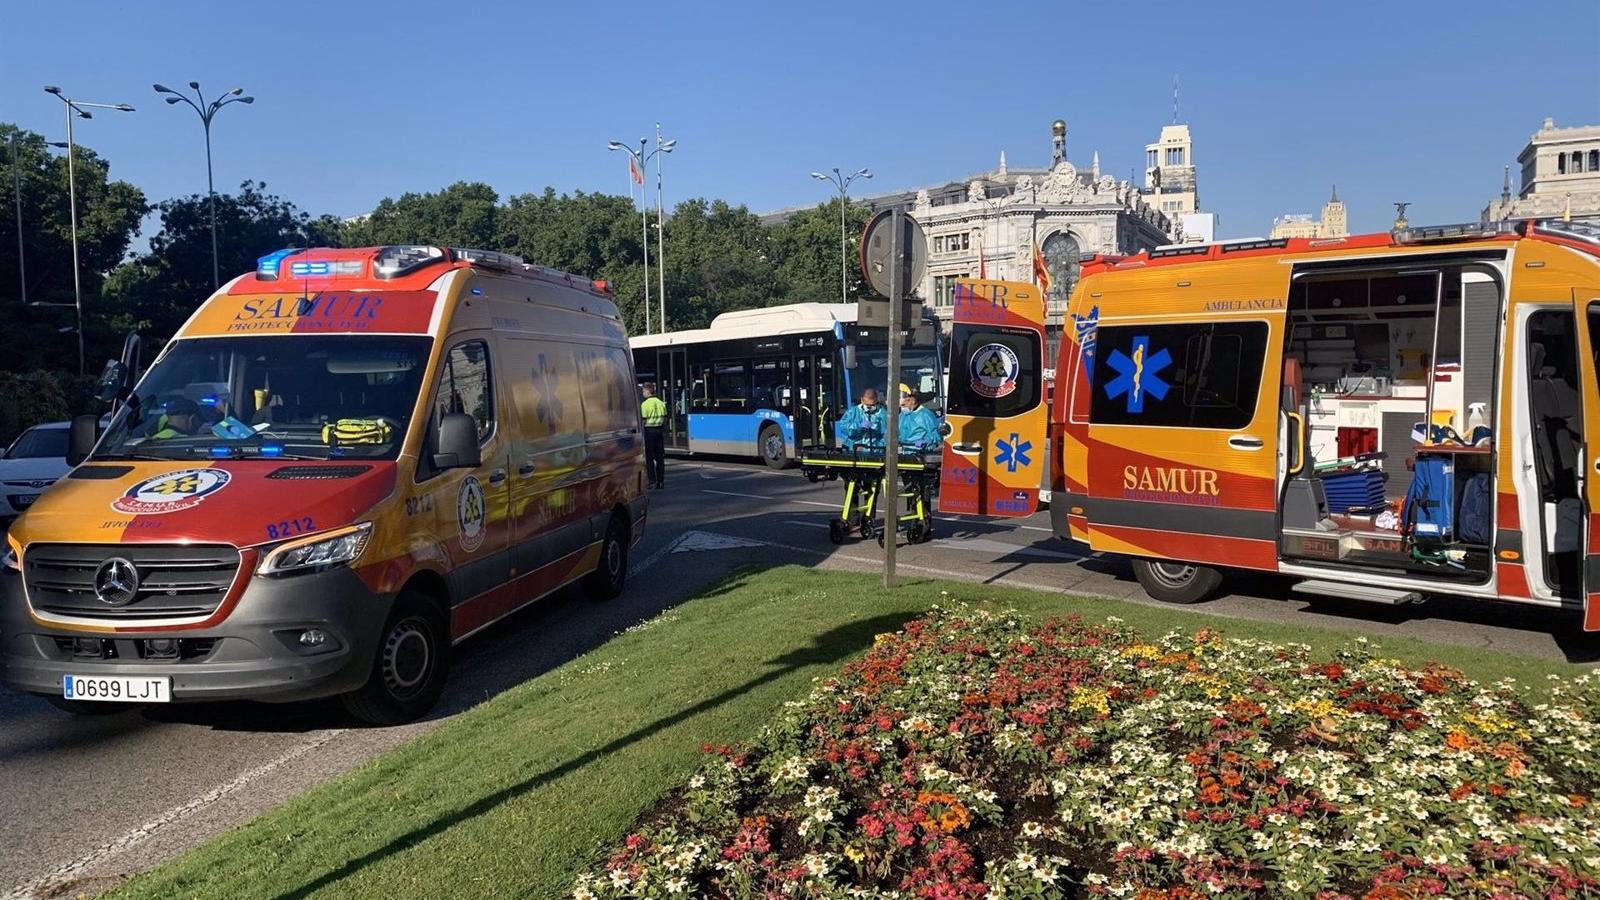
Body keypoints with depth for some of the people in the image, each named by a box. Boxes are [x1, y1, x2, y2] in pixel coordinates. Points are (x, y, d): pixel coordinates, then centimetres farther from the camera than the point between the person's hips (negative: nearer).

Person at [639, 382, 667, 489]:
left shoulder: (645, 404, -11)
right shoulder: (661, 403, 8)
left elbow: (643, 420, -14)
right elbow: (665, 418, 11)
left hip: (649, 431, -6)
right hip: (659, 430, 6)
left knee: (649, 458, 1)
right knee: (660, 457, 9)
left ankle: (652, 481, -2)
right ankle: (661, 481, 11)